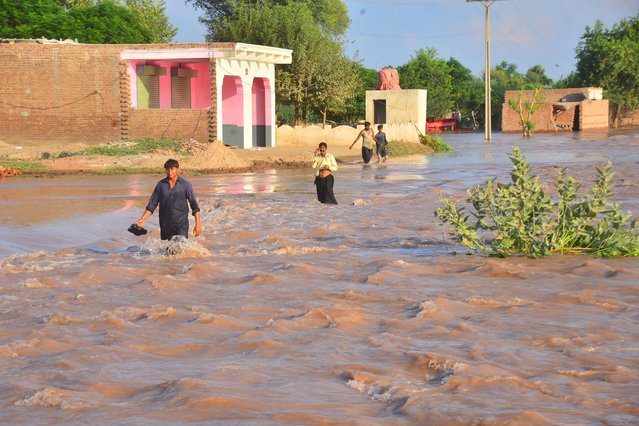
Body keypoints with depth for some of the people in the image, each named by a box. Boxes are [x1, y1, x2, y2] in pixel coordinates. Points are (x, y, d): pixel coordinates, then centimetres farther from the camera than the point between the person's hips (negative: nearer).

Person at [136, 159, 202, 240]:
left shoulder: (185, 185, 0)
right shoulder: (161, 185, 6)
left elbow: (194, 204, 2)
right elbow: (152, 204, 10)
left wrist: (198, 224, -4)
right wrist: (142, 220, 0)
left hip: (181, 224, -3)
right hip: (165, 225, 3)